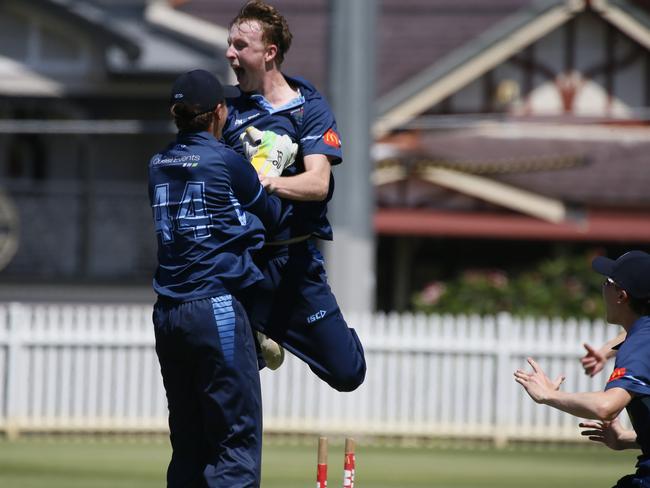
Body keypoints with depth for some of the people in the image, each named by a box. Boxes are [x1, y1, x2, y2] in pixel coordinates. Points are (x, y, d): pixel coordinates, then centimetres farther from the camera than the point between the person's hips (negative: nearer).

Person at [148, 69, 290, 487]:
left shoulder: (159, 165, 10)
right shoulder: (225, 161, -7)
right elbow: (272, 215, 7)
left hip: (167, 316, 7)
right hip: (215, 309, -7)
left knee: (187, 446, 11)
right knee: (237, 441, -6)